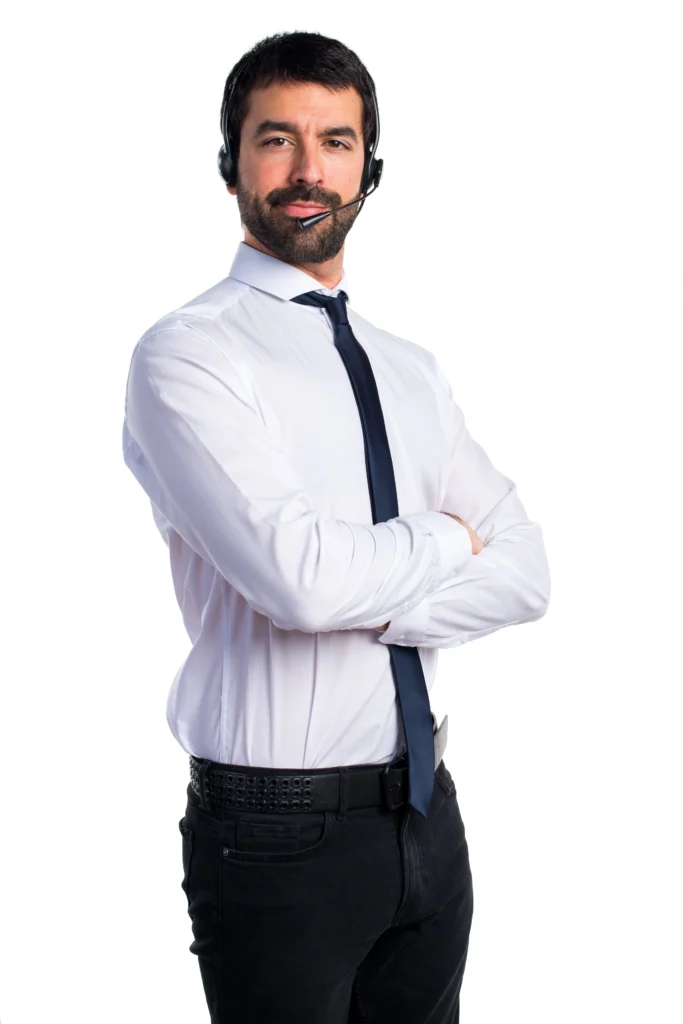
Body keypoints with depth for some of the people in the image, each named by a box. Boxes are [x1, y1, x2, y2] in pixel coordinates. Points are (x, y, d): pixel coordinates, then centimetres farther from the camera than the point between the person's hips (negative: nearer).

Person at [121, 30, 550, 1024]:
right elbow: (303, 576, -25)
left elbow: (525, 571, 1)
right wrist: (444, 540, -7)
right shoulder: (184, 356, -11)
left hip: (428, 814, 6)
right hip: (279, 831, -6)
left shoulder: (411, 370, 11)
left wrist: (377, 604, -15)